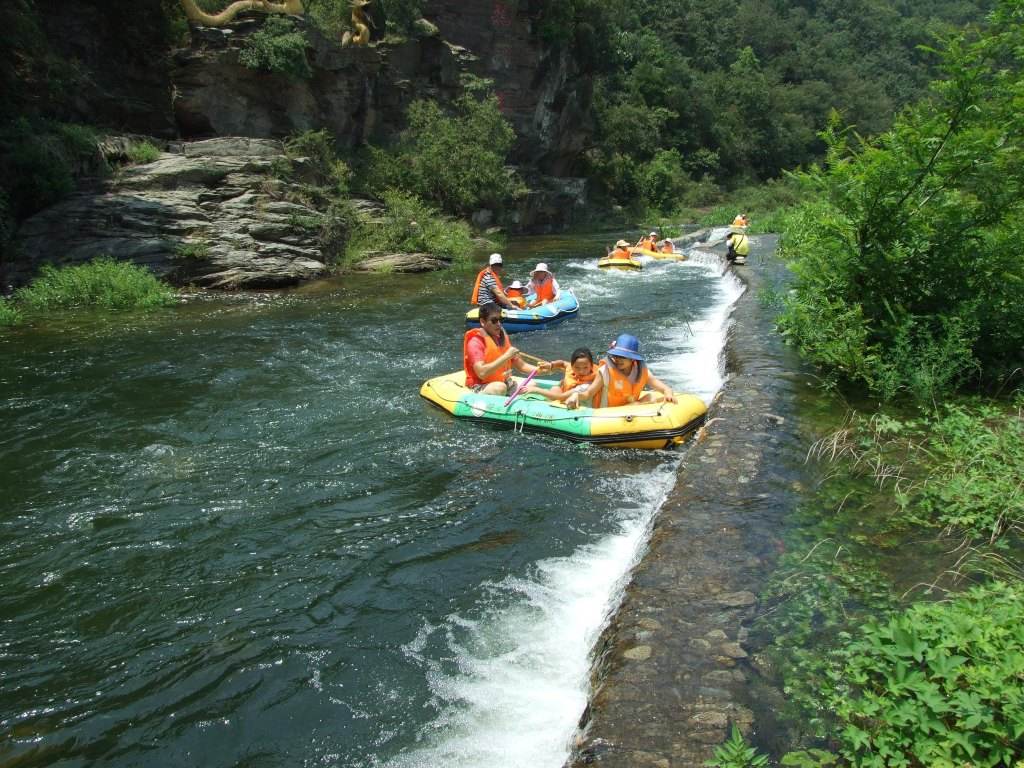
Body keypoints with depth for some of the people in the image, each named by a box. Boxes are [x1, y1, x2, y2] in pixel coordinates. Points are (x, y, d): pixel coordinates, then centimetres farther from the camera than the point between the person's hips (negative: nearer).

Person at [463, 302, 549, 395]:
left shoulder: (502, 337, 11)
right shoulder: (475, 341, -12)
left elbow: (520, 365, 11)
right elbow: (482, 373, -27)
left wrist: (538, 370, -8)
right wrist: (506, 356, -26)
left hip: (505, 383, 7)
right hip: (481, 388, -7)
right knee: (500, 387, -36)